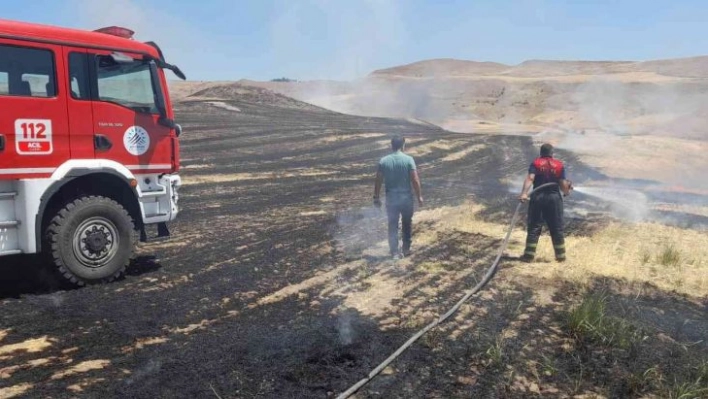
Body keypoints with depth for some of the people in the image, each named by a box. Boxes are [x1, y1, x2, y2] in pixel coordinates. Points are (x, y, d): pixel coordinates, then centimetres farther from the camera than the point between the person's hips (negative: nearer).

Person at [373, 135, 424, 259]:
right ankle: (406, 249, 26)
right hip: (406, 197, -1)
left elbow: (378, 181, -2)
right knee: (407, 224, 18)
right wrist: (419, 196, 0)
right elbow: (415, 180, -10)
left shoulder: (383, 161, -4)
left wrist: (376, 197, 8)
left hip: (391, 198, 1)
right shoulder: (408, 159, -9)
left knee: (393, 225, 9)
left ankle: (395, 252, 10)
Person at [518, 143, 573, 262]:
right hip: (554, 198, 1)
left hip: (538, 197, -1)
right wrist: (567, 192, 20)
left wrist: (524, 193, -28)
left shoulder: (535, 163, 0)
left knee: (534, 227, 3)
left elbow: (530, 178, -16)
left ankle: (529, 255, 2)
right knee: (557, 228, 10)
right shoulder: (559, 165, 3)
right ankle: (560, 255, 16)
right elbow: (563, 184, -2)